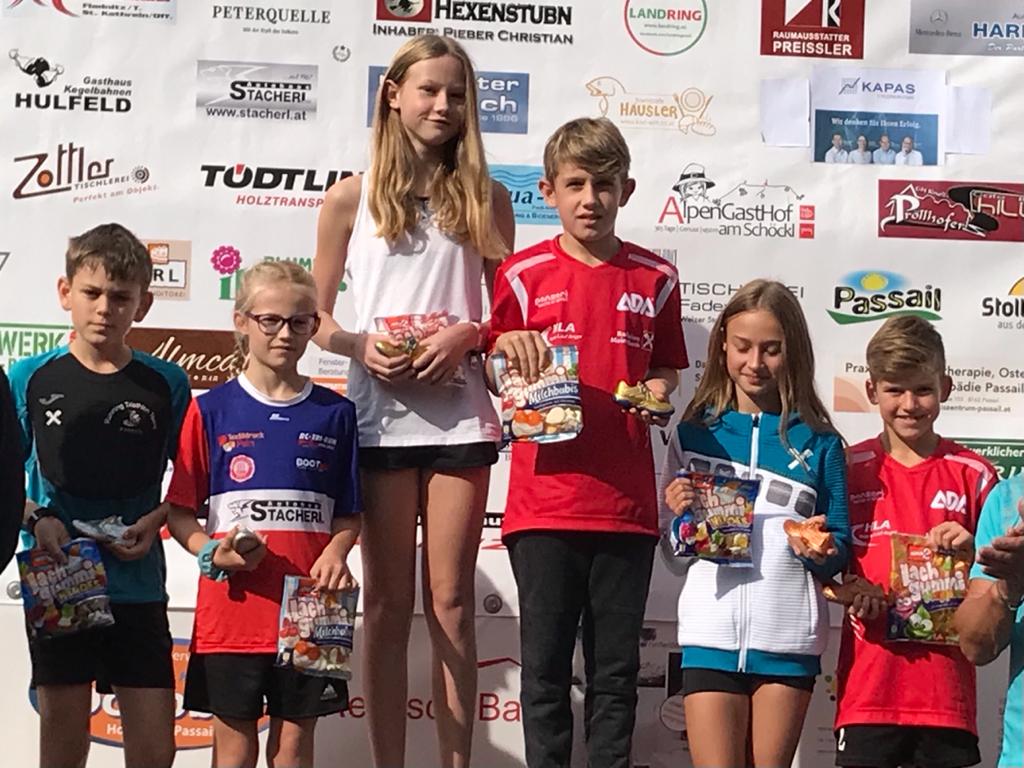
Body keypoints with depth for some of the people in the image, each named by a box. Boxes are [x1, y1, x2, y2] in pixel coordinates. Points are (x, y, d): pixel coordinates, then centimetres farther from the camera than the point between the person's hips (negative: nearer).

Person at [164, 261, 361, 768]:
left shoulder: (335, 413, 8)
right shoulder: (211, 411, 3)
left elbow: (348, 514, 10)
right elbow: (179, 511, 2)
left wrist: (336, 552, -11)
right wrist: (210, 551, -16)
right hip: (231, 607, -1)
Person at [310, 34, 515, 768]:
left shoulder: (485, 197, 6)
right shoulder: (352, 197, 3)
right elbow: (316, 317, 6)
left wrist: (469, 335, -11)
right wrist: (360, 346, -12)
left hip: (460, 417, 1)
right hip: (381, 418, 0)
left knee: (450, 602, 4)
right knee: (388, 604, 6)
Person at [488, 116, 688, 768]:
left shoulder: (656, 279, 7)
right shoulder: (523, 274, 3)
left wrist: (658, 391, -5)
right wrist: (509, 350, -11)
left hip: (627, 503, 1)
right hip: (544, 500, -1)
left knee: (617, 668, 8)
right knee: (546, 664, 4)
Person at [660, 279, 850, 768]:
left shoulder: (819, 443, 6)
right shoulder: (694, 433, 7)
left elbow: (840, 552, 8)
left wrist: (821, 551, -14)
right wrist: (680, 517, -10)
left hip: (789, 636, 0)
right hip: (712, 630, 0)